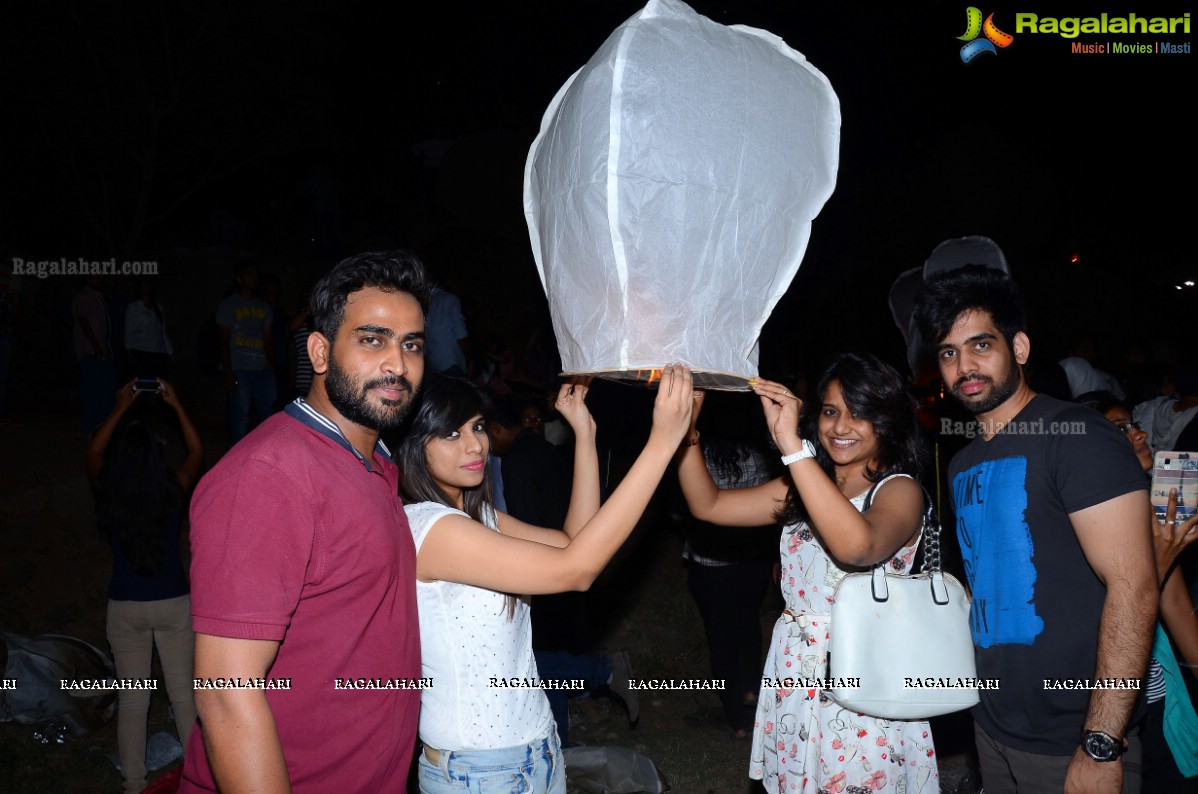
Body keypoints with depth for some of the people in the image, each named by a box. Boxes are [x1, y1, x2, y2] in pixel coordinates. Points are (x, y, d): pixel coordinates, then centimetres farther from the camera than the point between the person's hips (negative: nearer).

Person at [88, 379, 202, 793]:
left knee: (132, 700, 11)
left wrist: (121, 409, 11)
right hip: (174, 603, 0)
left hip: (126, 607, 1)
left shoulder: (107, 495, -11)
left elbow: (94, 452, 8)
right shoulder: (174, 492, -13)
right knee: (183, 694, 10)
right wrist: (176, 406, 10)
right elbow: (196, 451, 6)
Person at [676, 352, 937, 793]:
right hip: (795, 676, 6)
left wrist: (792, 446, -35)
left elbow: (856, 545, -33)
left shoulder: (899, 490, -11)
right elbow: (708, 505, 6)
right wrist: (687, 431, -9)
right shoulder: (800, 490, 9)